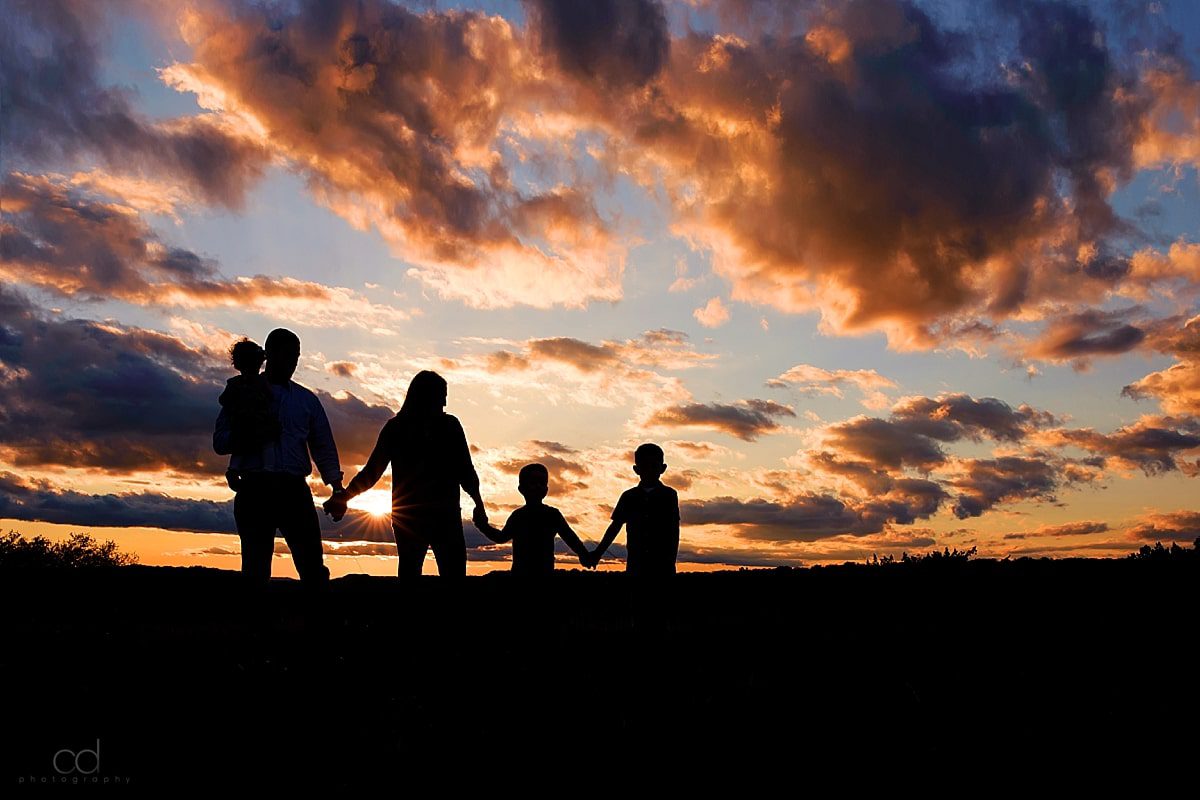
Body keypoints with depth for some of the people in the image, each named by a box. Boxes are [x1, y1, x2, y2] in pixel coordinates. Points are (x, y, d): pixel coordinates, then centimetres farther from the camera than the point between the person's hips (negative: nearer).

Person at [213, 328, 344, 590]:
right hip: (255, 488, -1)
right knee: (255, 569, 0)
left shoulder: (307, 399, 17)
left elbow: (324, 447, 14)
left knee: (313, 568, -7)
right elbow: (220, 442, 8)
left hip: (295, 490, 1)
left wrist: (336, 487, 0)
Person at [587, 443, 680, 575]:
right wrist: (598, 553, 10)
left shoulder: (669, 495, 2)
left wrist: (672, 561, -5)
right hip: (635, 564, 2)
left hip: (663, 565, -2)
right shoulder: (628, 497, 8)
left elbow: (674, 533, 1)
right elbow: (615, 527, 12)